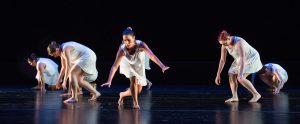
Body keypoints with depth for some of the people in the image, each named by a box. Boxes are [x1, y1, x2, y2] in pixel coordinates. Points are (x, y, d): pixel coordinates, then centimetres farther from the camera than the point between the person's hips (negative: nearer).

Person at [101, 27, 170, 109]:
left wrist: (162, 66, -62)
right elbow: (115, 66, -35)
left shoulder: (140, 45, -37)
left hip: (139, 66, 2)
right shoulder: (122, 50, -35)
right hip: (127, 65, -2)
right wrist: (109, 81, -44)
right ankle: (135, 103, -16)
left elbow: (151, 56, -48)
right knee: (133, 79, -30)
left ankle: (123, 94, 33)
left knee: (138, 91, 6)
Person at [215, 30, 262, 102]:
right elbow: (222, 60, -5)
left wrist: (241, 74, -52)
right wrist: (218, 75, -8)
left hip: (252, 59, -8)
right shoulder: (225, 44, -12)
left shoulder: (239, 43, -37)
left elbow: (242, 59, -44)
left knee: (240, 79, -21)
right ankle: (234, 97, 3)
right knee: (231, 75, -1)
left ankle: (256, 94, -10)